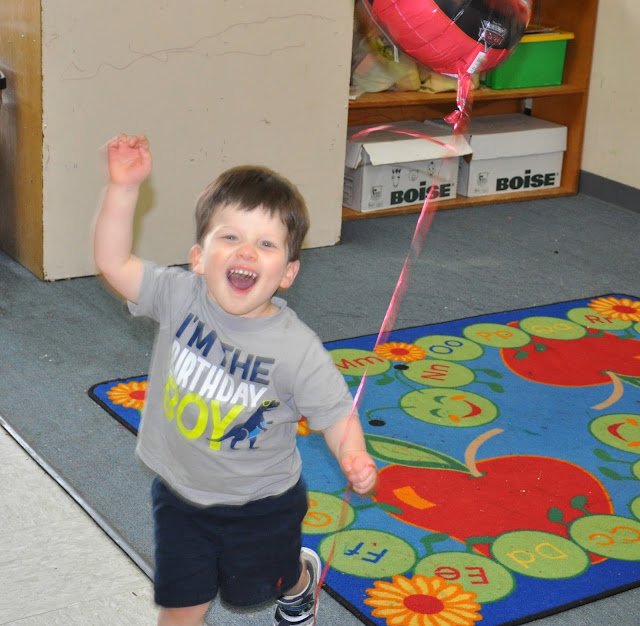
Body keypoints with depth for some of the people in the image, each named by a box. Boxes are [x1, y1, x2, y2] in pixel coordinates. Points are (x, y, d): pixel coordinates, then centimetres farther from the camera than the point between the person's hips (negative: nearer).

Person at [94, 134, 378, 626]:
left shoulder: (296, 349, -27)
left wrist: (354, 458, -38)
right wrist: (124, 187, -23)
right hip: (181, 496, 2)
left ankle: (301, 578, 60)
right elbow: (114, 263, -14)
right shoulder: (180, 297, -18)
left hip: (260, 506, -2)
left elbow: (337, 413, -19)